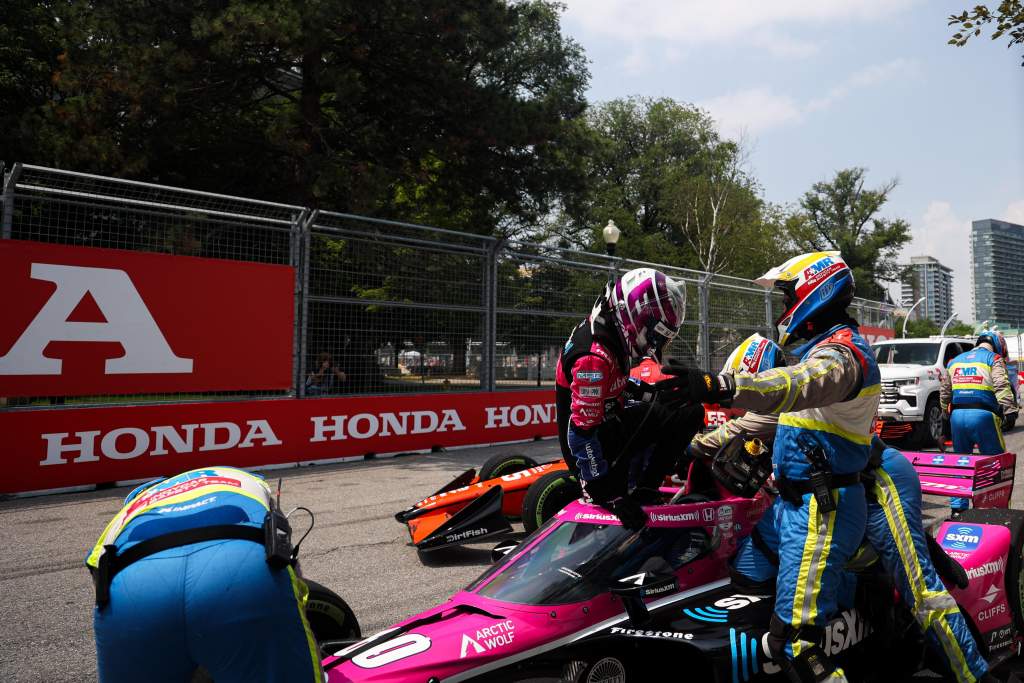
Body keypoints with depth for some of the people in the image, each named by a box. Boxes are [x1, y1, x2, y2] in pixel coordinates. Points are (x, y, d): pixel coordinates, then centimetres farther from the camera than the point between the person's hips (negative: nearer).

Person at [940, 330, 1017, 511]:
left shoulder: (954, 361, 20)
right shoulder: (994, 359, 4)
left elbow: (944, 392, 20)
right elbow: (1002, 387, -11)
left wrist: (946, 414, 26)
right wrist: (1010, 410, -15)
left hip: (957, 415, 5)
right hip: (982, 415, -5)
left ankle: (958, 507, 13)